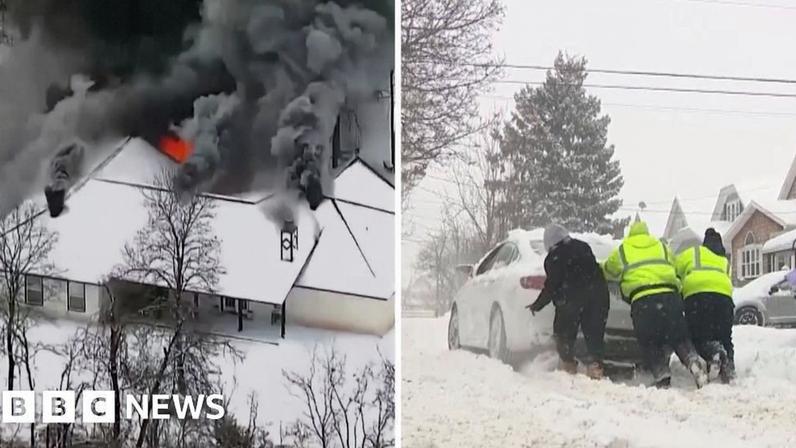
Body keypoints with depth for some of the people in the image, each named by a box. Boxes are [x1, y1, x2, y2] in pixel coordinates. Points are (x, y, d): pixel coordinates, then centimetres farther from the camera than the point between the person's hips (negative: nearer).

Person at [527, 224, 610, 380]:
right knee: (594, 332, 7)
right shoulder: (583, 247, 16)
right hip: (598, 295, 5)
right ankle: (596, 366, -3)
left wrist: (537, 305, 7)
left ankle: (567, 365, 8)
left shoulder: (554, 258, -1)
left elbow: (551, 286, -4)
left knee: (564, 333, 10)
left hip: (571, 298, -5)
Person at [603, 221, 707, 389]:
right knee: (679, 338, 11)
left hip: (642, 300, -2)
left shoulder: (621, 251, 23)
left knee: (650, 344, 3)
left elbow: (607, 271, 37)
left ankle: (662, 377, -11)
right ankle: (693, 361, -14)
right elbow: (675, 269, 26)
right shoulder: (662, 247, 29)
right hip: (669, 296, 2)